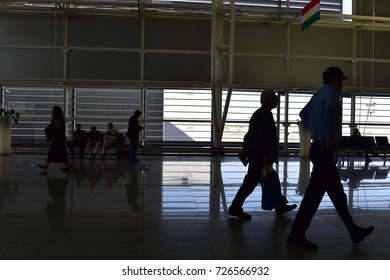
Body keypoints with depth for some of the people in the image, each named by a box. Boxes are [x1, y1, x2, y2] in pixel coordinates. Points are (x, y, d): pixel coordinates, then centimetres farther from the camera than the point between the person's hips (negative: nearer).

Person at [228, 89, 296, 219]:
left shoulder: (258, 113, 17)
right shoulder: (266, 114, -14)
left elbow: (250, 134, 20)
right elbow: (263, 136, -25)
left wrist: (246, 151, 22)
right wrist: (267, 155, -26)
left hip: (255, 154, 10)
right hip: (260, 155, -10)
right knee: (251, 182, -5)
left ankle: (280, 206, 25)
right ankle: (235, 208, 1)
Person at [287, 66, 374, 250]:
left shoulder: (318, 94, 18)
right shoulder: (332, 92, -10)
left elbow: (303, 114, 32)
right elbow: (330, 109, -34)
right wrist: (330, 135, -30)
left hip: (318, 147, 10)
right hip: (326, 150, -10)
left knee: (337, 192, 16)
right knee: (314, 193, -6)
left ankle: (354, 231, 28)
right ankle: (297, 235, 1)